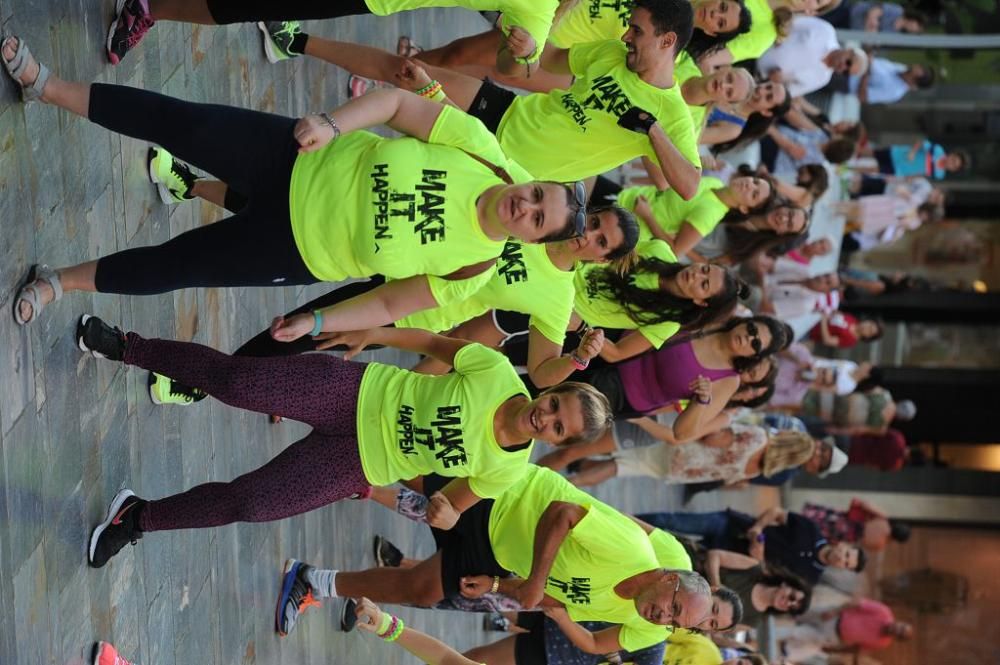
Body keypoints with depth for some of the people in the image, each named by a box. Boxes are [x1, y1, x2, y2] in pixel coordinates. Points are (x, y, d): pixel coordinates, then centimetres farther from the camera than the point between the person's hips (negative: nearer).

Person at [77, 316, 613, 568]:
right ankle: (128, 347, 5)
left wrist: (443, 514, -12)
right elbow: (435, 342, 1)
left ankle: (139, 518, 10)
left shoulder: (508, 470, -10)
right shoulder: (497, 373, -14)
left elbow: (450, 506, 6)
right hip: (356, 391, -1)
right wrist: (374, 333, -3)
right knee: (234, 380, -17)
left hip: (359, 468, 1)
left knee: (244, 503, -12)